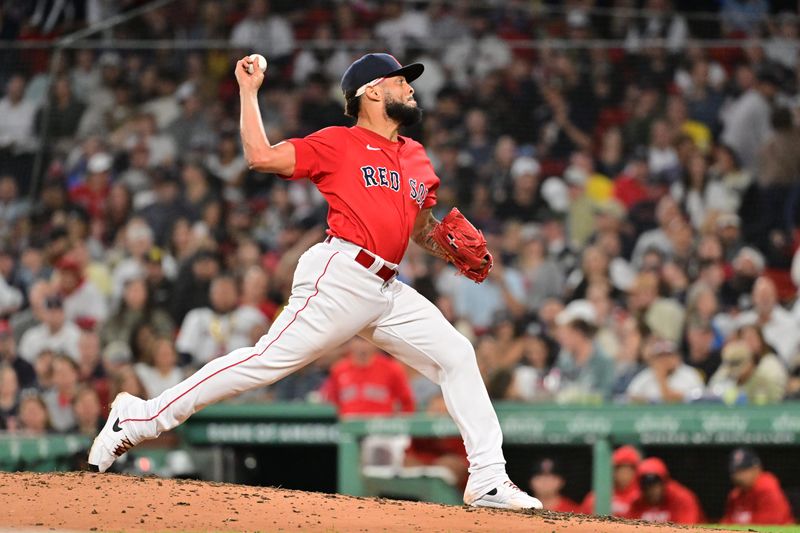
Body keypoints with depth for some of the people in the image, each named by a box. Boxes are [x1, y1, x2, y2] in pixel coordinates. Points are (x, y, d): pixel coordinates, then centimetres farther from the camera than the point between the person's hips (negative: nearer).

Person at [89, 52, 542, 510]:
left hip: (387, 291, 8)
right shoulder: (339, 143, 0)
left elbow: (424, 229, 28)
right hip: (340, 279, -8)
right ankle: (139, 419, -9)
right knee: (268, 361, -15)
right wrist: (249, 91, -1)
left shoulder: (417, 158, 20)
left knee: (456, 355, 3)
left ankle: (489, 479, 6)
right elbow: (261, 156, -6)